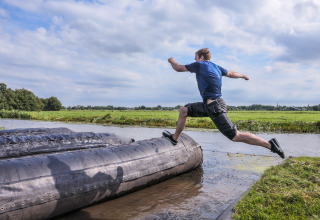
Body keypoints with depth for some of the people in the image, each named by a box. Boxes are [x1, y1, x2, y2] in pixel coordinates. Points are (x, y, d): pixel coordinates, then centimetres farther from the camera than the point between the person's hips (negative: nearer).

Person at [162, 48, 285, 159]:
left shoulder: (199, 65, -6)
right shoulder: (216, 67, 14)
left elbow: (178, 68, 4)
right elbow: (231, 74, 30)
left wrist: (172, 61, 27)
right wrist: (243, 76, 52)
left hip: (215, 108, -10)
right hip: (209, 105, 10)